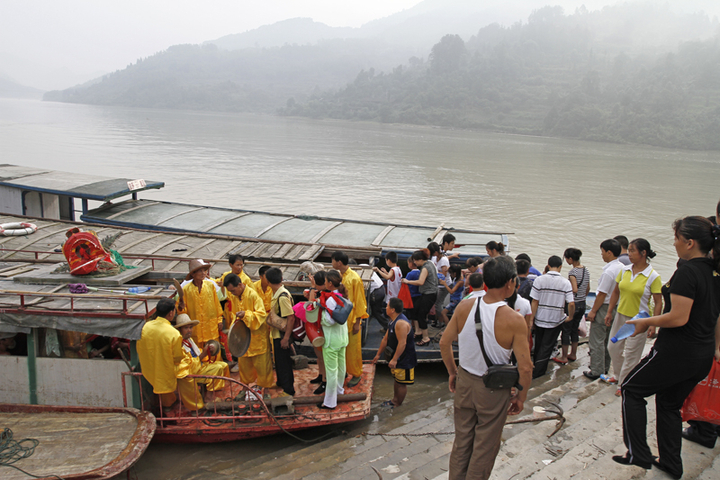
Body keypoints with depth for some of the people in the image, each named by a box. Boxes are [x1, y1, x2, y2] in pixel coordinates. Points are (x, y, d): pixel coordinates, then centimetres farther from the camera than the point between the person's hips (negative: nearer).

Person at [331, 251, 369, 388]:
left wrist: (357, 322, -13)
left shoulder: (354, 279, -18)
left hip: (351, 320, -6)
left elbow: (359, 301, -14)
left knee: (353, 348, 6)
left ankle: (356, 374, 22)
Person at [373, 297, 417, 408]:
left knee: (401, 383, 3)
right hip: (397, 357, 10)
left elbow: (402, 343, -30)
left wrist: (394, 359, -28)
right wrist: (378, 354, 21)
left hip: (405, 359, -10)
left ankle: (397, 405, 15)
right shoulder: (393, 321, 9)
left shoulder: (401, 323, -26)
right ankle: (394, 400, 34)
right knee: (397, 380, 21)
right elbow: (386, 339, 16)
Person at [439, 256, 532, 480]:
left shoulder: (464, 307, -11)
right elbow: (525, 367, -19)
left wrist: (453, 373, 13)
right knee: (485, 447, 16)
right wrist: (520, 397, -3)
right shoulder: (514, 320, -22)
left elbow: (444, 343, -2)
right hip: (494, 390, -4)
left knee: (461, 441, 21)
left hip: (464, 382, 4)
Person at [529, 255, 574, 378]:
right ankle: (538, 371, 11)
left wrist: (531, 319, -2)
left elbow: (534, 302, -10)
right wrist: (570, 317, 5)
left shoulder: (539, 280, -11)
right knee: (547, 346, 9)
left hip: (540, 318, 1)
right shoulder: (566, 282, -10)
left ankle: (535, 363, 40)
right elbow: (571, 304, -13)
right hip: (556, 320, -1)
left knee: (538, 344, 21)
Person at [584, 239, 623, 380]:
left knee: (597, 341, 0)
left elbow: (602, 294, -20)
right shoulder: (622, 268, 3)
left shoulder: (609, 271, -24)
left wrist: (593, 311, -12)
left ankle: (596, 371, 5)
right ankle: (605, 368, 30)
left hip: (604, 307, -9)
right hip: (615, 308, 9)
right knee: (607, 340, 19)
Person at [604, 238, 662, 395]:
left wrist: (653, 324, -17)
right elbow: (616, 292, 10)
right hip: (621, 316, 6)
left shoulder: (653, 276, -14)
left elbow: (658, 302, -12)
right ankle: (618, 376, 37)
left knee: (631, 354, 3)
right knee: (613, 347, 15)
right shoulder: (624, 270, 1)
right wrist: (609, 312, 9)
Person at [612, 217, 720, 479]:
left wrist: (646, 322, -10)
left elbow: (678, 318, -25)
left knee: (632, 389, 9)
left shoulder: (687, 272, -20)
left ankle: (638, 453, 9)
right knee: (669, 404, 22)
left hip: (676, 352, -8)